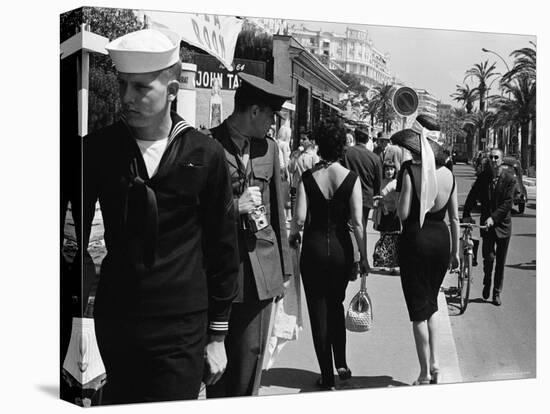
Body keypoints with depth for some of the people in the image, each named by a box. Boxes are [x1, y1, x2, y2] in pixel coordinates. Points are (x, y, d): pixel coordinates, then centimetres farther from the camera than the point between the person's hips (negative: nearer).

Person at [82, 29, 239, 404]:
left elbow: (223, 247, 2)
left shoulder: (205, 155, -4)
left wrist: (217, 335, 4)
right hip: (114, 324, 2)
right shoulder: (98, 149, -1)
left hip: (181, 331, -2)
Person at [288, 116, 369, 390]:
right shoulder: (351, 178, -7)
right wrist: (363, 257, -1)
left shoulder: (308, 177, -7)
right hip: (341, 248, 1)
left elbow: (300, 217, -12)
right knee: (336, 305, 23)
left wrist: (292, 235, 9)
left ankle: (327, 375, 13)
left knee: (318, 309, 9)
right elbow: (357, 222, -9)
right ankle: (341, 364, 21)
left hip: (313, 247, -1)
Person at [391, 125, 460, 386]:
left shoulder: (410, 171, -12)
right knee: (431, 305, 21)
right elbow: (454, 218, 8)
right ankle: (435, 365, 18)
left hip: (415, 240, -5)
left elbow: (403, 213, -18)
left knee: (418, 310, 6)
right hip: (441, 239, 5)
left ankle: (425, 374, 11)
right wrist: (455, 251, 15)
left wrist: (396, 194, -1)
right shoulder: (447, 174, 4)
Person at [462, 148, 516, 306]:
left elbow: (508, 203, -13)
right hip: (486, 223, 1)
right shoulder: (482, 177, 1)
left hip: (502, 224, -1)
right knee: (489, 256, -10)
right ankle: (487, 283, 18)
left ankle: (497, 293, 20)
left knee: (500, 261, 6)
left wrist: (493, 217, -22)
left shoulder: (509, 179, -7)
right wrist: (466, 214, -10)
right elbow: (472, 196, 2)